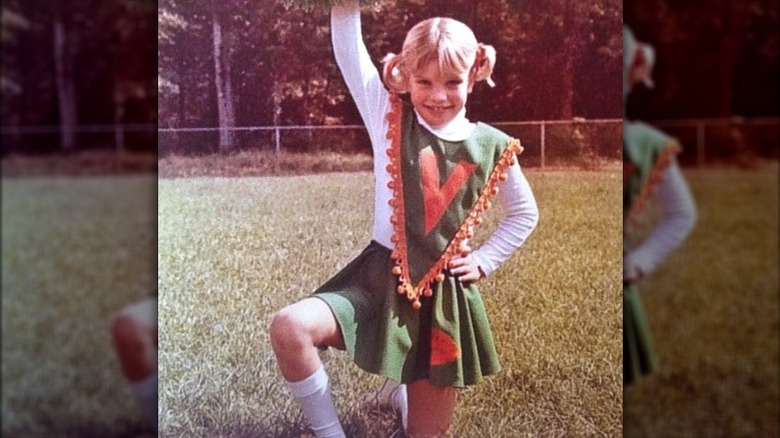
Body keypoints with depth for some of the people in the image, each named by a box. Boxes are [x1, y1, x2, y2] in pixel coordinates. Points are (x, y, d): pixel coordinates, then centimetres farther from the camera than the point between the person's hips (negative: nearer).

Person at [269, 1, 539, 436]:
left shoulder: (492, 147, -1)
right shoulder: (390, 118, -3)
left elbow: (525, 213, 14)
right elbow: (349, 53, -12)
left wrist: (484, 261, 4)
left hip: (446, 294, 1)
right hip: (379, 277, 0)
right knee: (290, 328, -28)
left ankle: (408, 391, 48)